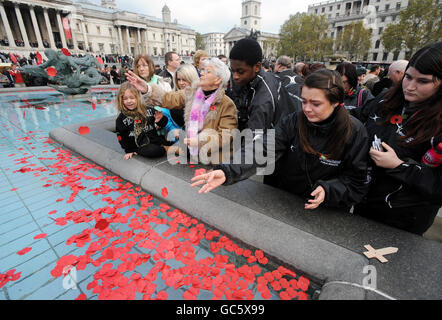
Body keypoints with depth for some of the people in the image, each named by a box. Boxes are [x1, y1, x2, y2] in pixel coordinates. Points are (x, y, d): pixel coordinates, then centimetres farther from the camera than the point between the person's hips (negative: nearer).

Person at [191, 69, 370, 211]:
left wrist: (328, 190, -24)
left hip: (327, 210, 0)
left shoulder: (355, 133, -12)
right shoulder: (291, 123, -11)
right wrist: (227, 172, -41)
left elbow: (355, 179, -5)